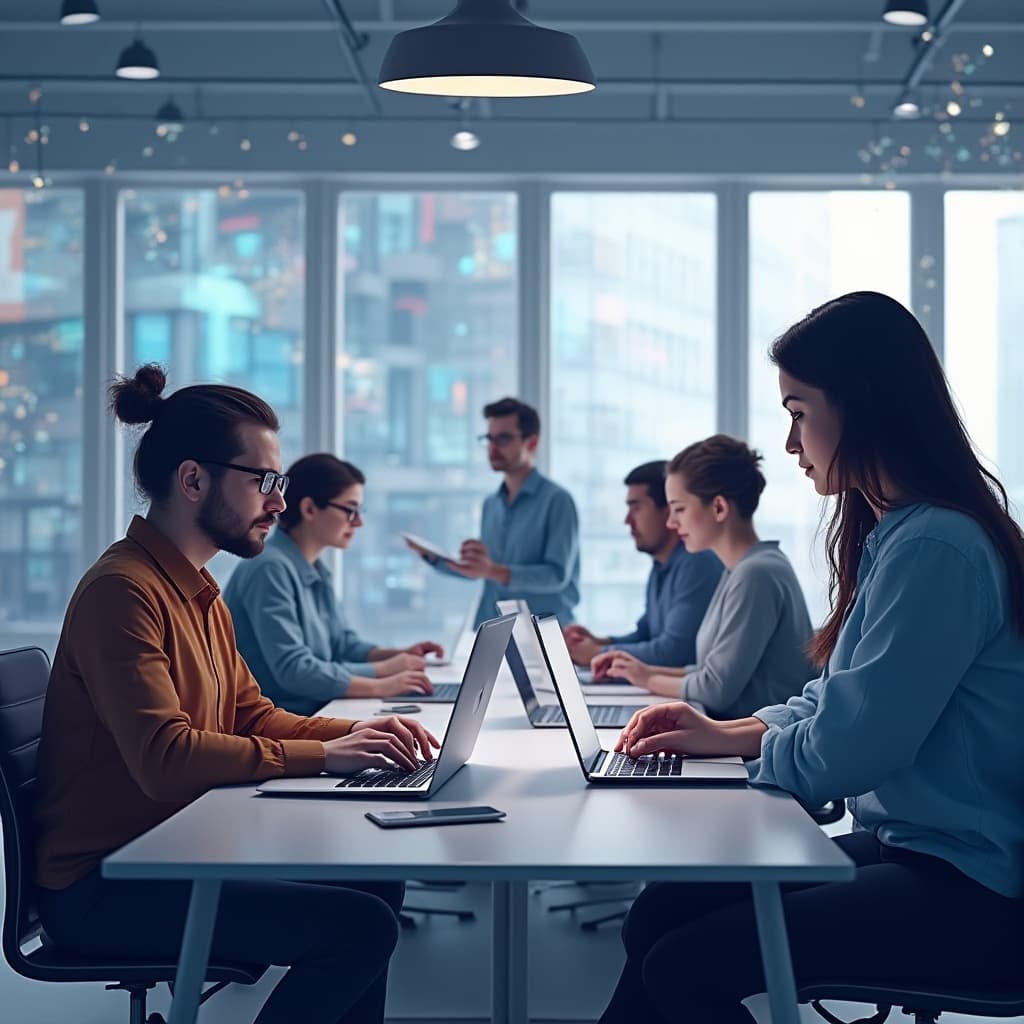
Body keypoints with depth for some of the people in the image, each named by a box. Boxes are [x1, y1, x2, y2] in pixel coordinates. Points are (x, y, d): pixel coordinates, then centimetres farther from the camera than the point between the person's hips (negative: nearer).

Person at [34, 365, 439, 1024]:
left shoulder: (197, 592, 15)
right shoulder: (123, 592, -19)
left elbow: (252, 715, 16)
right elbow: (164, 758, -29)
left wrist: (357, 734, -2)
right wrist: (322, 756, -25)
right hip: (102, 889, -10)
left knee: (377, 883, 11)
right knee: (362, 927, -18)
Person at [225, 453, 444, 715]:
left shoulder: (316, 571, 11)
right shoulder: (270, 569, -18)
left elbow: (341, 642, 19)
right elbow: (292, 669, -25)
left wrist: (397, 656, 2)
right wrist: (380, 686, -26)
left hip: (310, 713, 9)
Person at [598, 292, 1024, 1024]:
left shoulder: (935, 549, -21)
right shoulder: (897, 531, 12)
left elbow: (848, 749, -21)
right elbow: (843, 699, 20)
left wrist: (744, 746, -1)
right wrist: (732, 733, 5)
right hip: (916, 850, 10)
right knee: (662, 911, 5)